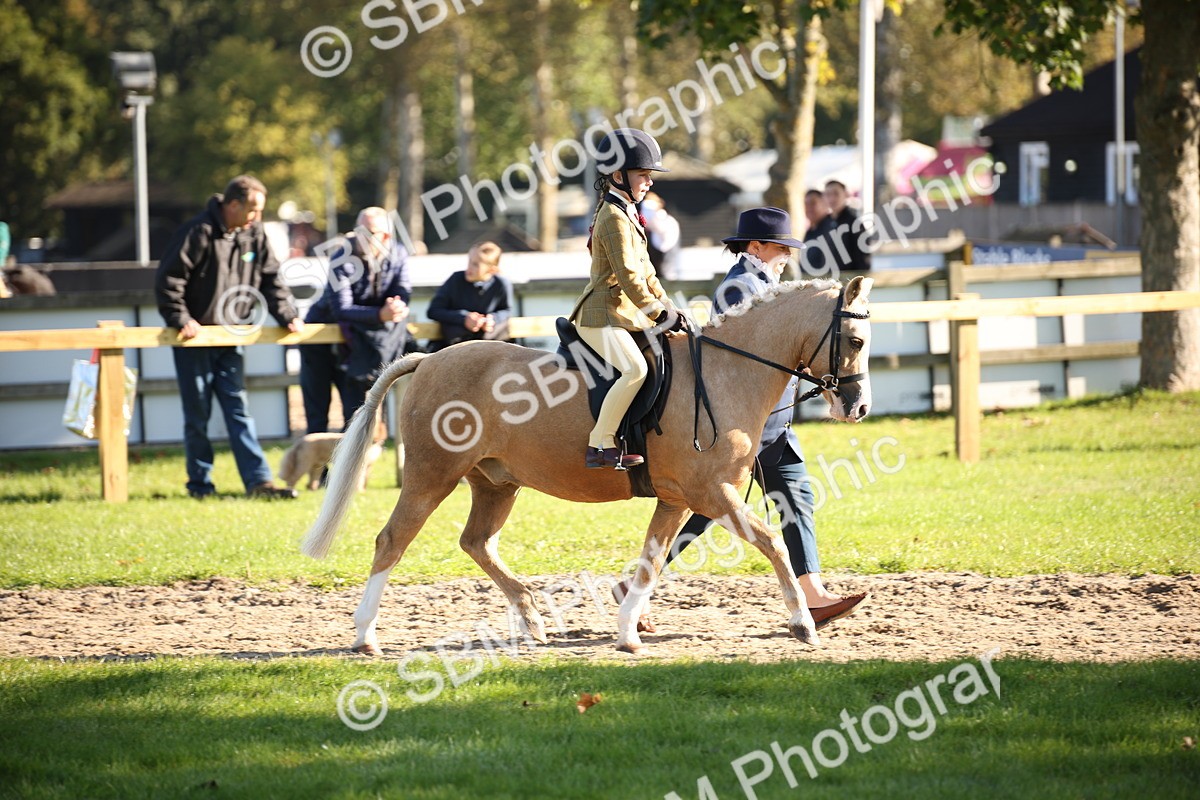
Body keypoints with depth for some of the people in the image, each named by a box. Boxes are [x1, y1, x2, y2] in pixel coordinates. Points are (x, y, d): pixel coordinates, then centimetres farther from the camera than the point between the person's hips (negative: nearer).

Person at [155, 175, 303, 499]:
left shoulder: (253, 235, 5)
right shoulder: (199, 232, -16)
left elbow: (271, 279, 12)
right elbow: (168, 279, -17)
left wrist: (287, 315, 0)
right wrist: (180, 318, -21)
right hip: (194, 339, -6)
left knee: (238, 409, 1)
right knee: (197, 414, 1)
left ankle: (258, 481, -3)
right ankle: (200, 483, 9)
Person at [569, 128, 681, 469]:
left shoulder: (627, 214, 18)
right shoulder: (614, 218, -15)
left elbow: (644, 272, 21)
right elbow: (628, 277, -22)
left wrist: (668, 308, 13)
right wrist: (660, 314, -20)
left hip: (626, 313, 11)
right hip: (602, 315, -11)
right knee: (635, 368, -30)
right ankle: (600, 445, -26)